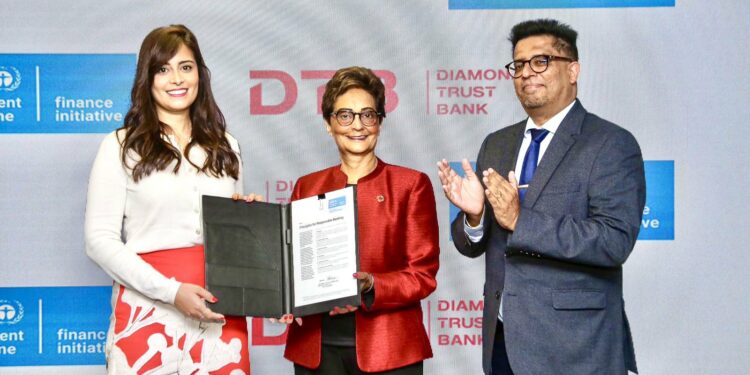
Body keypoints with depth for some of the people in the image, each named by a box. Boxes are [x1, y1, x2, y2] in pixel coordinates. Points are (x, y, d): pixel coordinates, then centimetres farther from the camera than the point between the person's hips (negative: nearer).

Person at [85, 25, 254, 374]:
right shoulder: (121, 147, 1)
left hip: (219, 312, 3)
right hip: (148, 308, -3)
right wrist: (171, 291, -15)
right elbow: (100, 240, -5)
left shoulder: (225, 147, 14)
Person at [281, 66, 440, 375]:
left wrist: (370, 287, -19)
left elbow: (423, 274, -3)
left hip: (388, 349, -2)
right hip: (316, 347, 2)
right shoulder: (307, 187, 11)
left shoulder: (412, 184, 3)